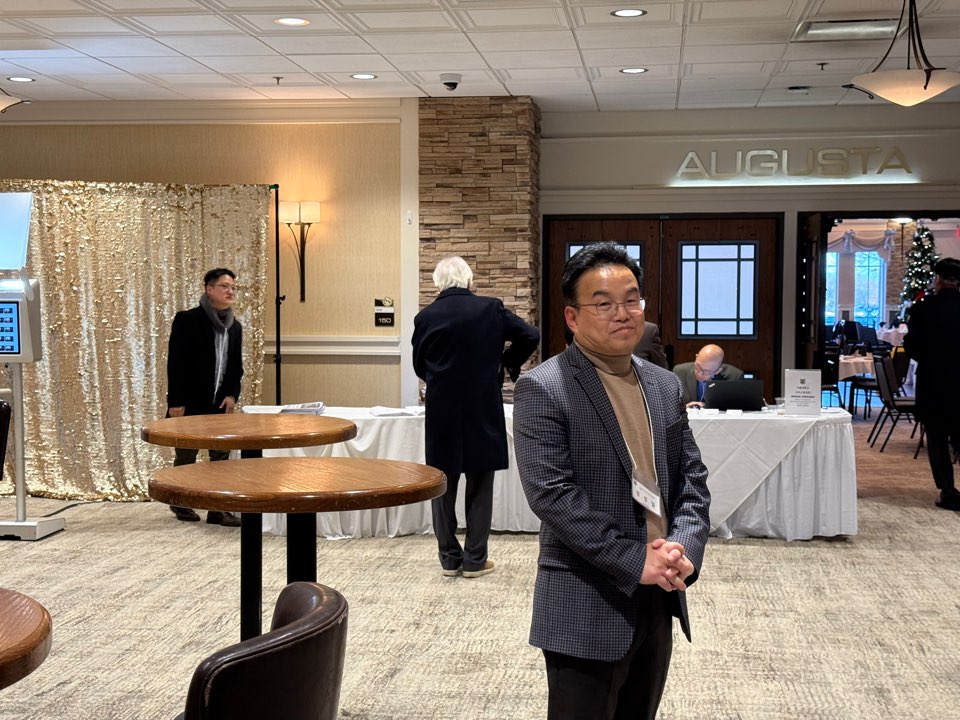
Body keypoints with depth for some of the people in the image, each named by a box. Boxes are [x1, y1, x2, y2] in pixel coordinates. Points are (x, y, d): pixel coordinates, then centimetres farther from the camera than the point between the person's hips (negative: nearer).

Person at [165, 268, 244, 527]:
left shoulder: (234, 326, 9)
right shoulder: (187, 320, -10)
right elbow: (175, 363, -13)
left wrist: (232, 394, 0)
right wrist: (175, 402, -16)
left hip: (219, 404, 5)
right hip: (189, 404, -5)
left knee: (221, 456, 2)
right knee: (186, 455, 6)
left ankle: (218, 509, 7)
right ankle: (180, 503, 25)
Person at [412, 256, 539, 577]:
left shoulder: (425, 316, -4)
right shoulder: (490, 308, -6)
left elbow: (419, 366, 7)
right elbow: (530, 336, -5)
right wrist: (507, 363, 9)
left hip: (441, 414, 1)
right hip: (482, 411, -1)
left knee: (443, 485, 11)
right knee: (479, 486, 8)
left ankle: (449, 558, 15)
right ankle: (474, 559, 11)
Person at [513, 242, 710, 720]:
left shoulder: (665, 385, 10)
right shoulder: (542, 389, -10)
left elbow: (691, 479, 10)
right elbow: (551, 493, -19)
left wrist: (685, 548, -9)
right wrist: (635, 561, -20)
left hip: (658, 601, 6)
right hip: (587, 609, -6)